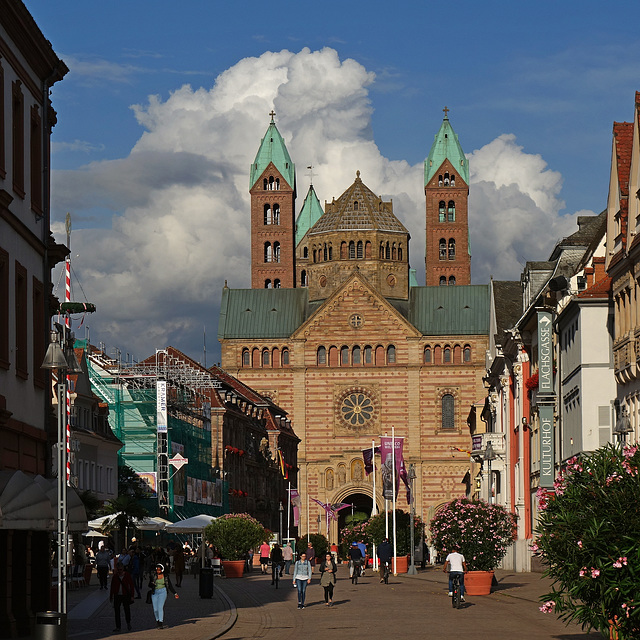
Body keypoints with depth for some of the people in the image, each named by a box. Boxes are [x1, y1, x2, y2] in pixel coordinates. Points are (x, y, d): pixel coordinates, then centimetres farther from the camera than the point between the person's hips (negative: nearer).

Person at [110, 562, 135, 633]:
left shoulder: (127, 575, -4)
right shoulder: (115, 576, 2)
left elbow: (131, 585, -1)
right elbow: (112, 587, 10)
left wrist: (132, 596, -4)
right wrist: (111, 596, 13)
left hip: (126, 595, -2)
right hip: (117, 596, 2)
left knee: (127, 610, 4)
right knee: (117, 611, 0)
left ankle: (128, 623, 33)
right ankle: (118, 627, 7)